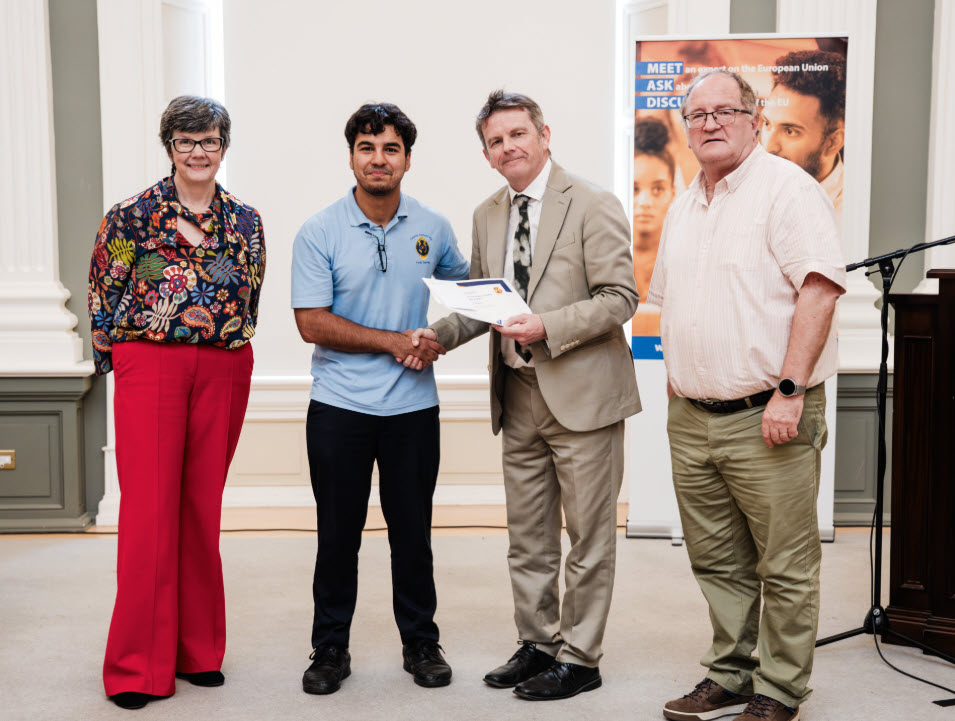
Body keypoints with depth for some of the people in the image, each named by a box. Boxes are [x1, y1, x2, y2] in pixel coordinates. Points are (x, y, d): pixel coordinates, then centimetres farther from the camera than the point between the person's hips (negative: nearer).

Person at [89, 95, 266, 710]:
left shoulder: (247, 222, 10)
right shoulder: (133, 216, 0)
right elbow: (104, 296, 2)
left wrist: (224, 337, 9)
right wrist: (175, 319, -1)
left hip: (225, 371, 3)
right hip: (150, 366, -3)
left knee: (203, 507, 8)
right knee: (150, 509, -4)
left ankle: (198, 649, 20)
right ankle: (137, 667, 7)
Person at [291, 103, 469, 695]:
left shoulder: (433, 228, 4)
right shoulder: (319, 233, -5)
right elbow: (312, 323, -11)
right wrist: (395, 341, -14)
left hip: (413, 407, 2)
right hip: (340, 407, -2)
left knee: (413, 529, 10)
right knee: (338, 532, 7)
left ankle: (422, 642, 25)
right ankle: (331, 648, 22)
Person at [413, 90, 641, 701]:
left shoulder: (593, 206, -8)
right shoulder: (488, 215, 13)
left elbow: (620, 298, -13)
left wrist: (548, 327, -23)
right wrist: (439, 333, 2)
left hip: (581, 393, -6)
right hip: (519, 394, 7)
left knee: (588, 537, 4)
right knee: (527, 537, 15)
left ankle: (579, 659, 17)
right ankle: (539, 644, 30)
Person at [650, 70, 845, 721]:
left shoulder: (786, 187, -7)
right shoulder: (684, 207, 17)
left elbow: (819, 288, -16)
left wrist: (789, 389, -21)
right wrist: (677, 386, 16)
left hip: (767, 418, -7)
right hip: (691, 419, 7)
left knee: (786, 568, 2)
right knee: (717, 562, 15)